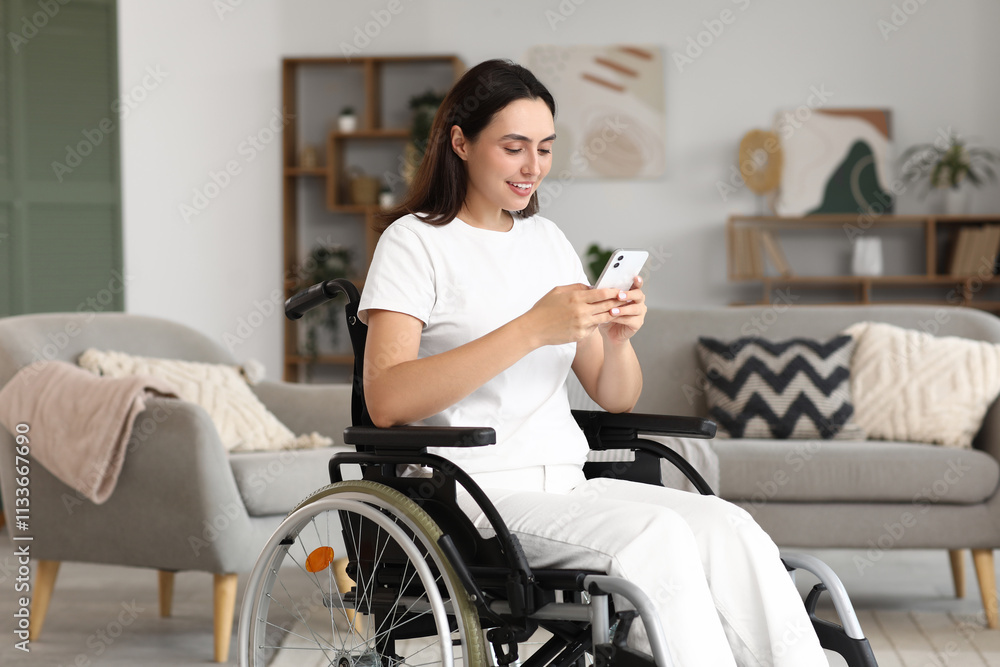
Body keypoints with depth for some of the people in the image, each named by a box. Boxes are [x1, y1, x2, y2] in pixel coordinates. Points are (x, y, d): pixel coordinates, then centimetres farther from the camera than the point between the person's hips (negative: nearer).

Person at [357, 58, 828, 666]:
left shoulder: (546, 239, 19)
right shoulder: (415, 241, 0)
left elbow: (616, 400, 18)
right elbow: (385, 401, -17)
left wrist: (618, 338, -6)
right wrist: (533, 329, -22)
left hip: (568, 484, 6)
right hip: (473, 494, -6)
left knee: (731, 530, -21)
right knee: (657, 536, -30)